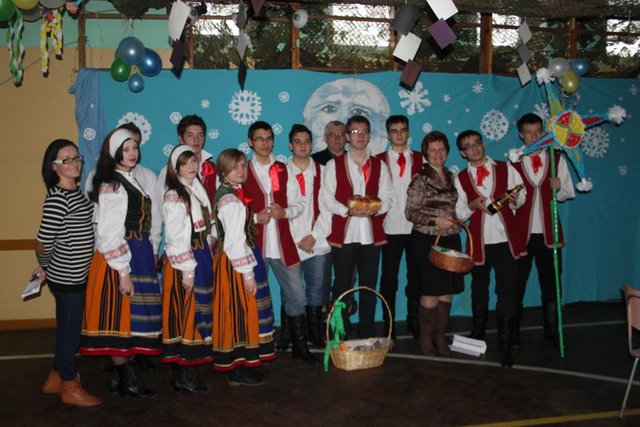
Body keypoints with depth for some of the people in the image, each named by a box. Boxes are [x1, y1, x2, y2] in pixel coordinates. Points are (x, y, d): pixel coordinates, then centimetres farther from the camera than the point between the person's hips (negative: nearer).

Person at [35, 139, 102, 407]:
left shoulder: (75, 192, 6)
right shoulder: (57, 198, -21)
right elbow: (43, 243, -20)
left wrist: (48, 269, 11)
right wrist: (45, 267, -1)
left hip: (76, 275, 8)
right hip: (67, 277, -8)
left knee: (68, 329, 20)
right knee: (69, 330, 6)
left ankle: (56, 379, 37)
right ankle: (70, 388, 23)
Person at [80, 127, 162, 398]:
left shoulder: (131, 181, 15)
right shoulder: (111, 185, -12)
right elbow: (109, 233, -18)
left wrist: (149, 255, 13)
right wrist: (123, 271, -20)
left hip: (139, 254, 9)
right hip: (119, 258, -9)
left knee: (133, 316, 13)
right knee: (121, 316, -1)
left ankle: (124, 370, 24)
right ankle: (127, 379, 8)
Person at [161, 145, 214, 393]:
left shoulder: (198, 190, 12)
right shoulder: (174, 196, -13)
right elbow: (175, 237, -17)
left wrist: (208, 258, 10)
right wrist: (187, 269, -19)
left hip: (203, 257, 8)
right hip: (185, 261, -8)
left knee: (200, 311, 13)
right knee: (184, 313, -2)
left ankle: (190, 364, 24)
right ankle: (182, 375, 8)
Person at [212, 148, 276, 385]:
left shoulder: (234, 195, 12)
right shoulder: (231, 200, -18)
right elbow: (235, 241, -21)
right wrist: (248, 273, -19)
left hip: (235, 261, 10)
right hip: (236, 262, -10)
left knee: (244, 313, 15)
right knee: (240, 312, -1)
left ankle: (239, 365, 26)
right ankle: (239, 370, 11)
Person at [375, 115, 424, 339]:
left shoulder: (421, 159, 9)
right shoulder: (379, 160, 6)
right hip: (390, 227, -1)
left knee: (416, 277, 7)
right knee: (389, 279, 2)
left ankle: (414, 322, 22)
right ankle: (389, 325, 14)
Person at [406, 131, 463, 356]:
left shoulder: (450, 176, 12)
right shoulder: (421, 179, -7)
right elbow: (411, 212, -10)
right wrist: (436, 221, -19)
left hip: (450, 239, 6)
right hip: (427, 239, -6)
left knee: (447, 291, 7)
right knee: (431, 291, -2)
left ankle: (440, 336, 19)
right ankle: (426, 338, 12)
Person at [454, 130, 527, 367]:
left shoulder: (505, 169, 5)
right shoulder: (461, 178, 6)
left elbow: (522, 197, 10)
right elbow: (459, 214, 6)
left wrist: (515, 200, -12)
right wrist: (472, 205, -14)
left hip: (506, 240, -1)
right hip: (479, 242, 2)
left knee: (507, 292, -5)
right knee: (479, 290, 16)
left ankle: (505, 347, 2)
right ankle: (478, 335, 36)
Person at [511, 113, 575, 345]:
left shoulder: (557, 159, 7)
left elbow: (568, 193, 8)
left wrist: (559, 189, -12)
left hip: (548, 232, 2)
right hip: (521, 231, -1)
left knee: (551, 283, 8)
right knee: (516, 284, 3)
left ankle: (551, 330, 22)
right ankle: (513, 332, 15)